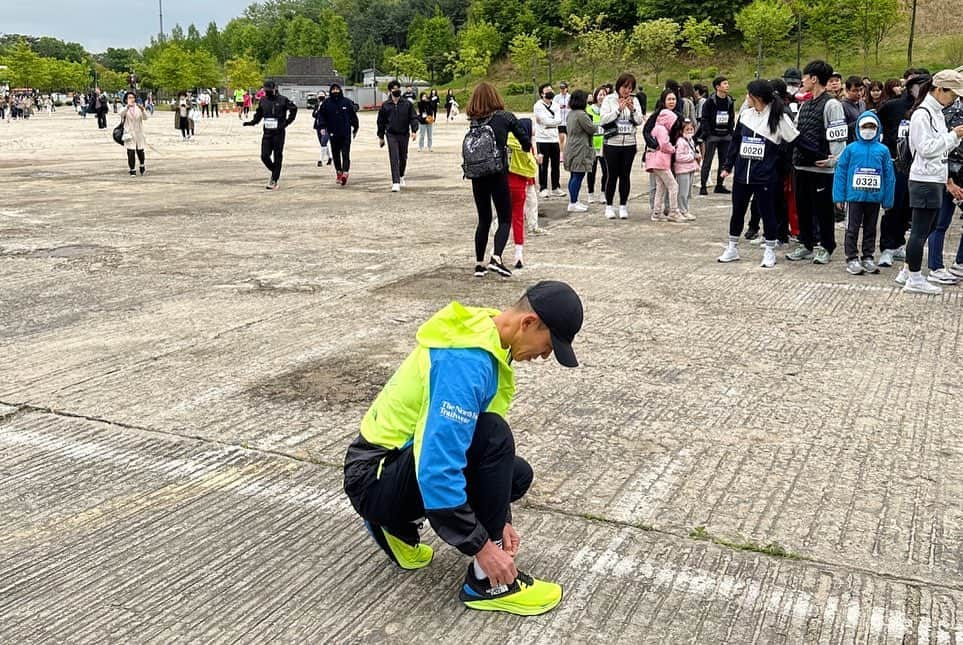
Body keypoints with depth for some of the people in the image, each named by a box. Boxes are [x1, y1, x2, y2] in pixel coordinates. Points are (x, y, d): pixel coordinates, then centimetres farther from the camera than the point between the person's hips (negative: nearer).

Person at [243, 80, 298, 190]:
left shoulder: (282, 100, -5)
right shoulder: (263, 101, 9)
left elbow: (294, 109, 3)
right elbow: (258, 115, 18)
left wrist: (286, 122, -2)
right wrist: (252, 122, 2)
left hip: (278, 132, -4)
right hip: (267, 133, 4)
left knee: (277, 157, 0)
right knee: (264, 156, -2)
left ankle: (274, 180, 6)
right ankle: (275, 172, 24)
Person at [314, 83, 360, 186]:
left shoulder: (347, 102, 2)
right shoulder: (326, 103, 2)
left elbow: (353, 116, 9)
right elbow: (321, 115, 5)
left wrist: (355, 128, 12)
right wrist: (322, 126, -10)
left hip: (346, 133, -2)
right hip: (333, 133, 2)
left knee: (345, 153, -10)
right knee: (335, 154, 10)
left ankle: (345, 173, -18)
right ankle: (339, 172, 23)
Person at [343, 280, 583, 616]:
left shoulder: (485, 339, 3)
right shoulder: (466, 361, -29)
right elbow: (437, 470, -33)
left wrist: (499, 518, 4)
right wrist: (482, 547, -25)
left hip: (407, 462, 10)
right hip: (375, 479, -10)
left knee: (517, 475, 10)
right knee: (492, 436, -27)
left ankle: (398, 527, 15)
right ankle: (486, 581, -14)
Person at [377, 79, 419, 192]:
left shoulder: (407, 104, 2)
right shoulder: (385, 105, 3)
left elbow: (414, 118, 2)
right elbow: (381, 122, 9)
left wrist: (414, 130, -12)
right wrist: (381, 137, 9)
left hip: (404, 134, 1)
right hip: (391, 135, -1)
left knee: (403, 158, 14)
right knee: (394, 158, -11)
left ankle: (401, 176, 40)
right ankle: (396, 183, -14)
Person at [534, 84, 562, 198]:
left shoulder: (555, 105, 11)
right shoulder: (538, 106, -6)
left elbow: (559, 120, -3)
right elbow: (546, 121, -17)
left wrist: (549, 122, -14)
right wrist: (554, 120, -6)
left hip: (554, 138, 5)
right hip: (542, 139, -5)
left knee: (555, 165, 9)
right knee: (543, 165, -1)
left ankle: (556, 187, 18)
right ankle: (543, 189, 5)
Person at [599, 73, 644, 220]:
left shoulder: (634, 101, 7)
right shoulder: (609, 99, -2)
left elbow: (640, 121, 3)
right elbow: (603, 119, -11)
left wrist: (632, 109, -14)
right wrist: (619, 109, -17)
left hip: (629, 143, 3)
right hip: (612, 143, -3)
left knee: (625, 175, 5)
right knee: (613, 175, 1)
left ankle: (623, 206, 13)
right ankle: (609, 206, 12)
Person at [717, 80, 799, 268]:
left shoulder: (779, 118, -8)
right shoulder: (746, 115, 7)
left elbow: (797, 141, -6)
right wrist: (728, 165, 14)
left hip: (765, 176, -5)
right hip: (741, 174, 5)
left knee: (767, 213, 4)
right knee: (737, 211, 13)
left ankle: (770, 251, 17)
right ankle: (732, 248, 26)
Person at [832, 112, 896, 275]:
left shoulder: (883, 150, 1)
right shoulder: (851, 148, -2)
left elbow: (889, 175, 2)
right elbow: (841, 171, -2)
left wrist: (888, 200, -1)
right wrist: (839, 197, -6)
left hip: (874, 198, 2)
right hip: (854, 196, -2)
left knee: (870, 229, 12)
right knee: (852, 229, 2)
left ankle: (868, 258, 22)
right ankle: (852, 259, 9)